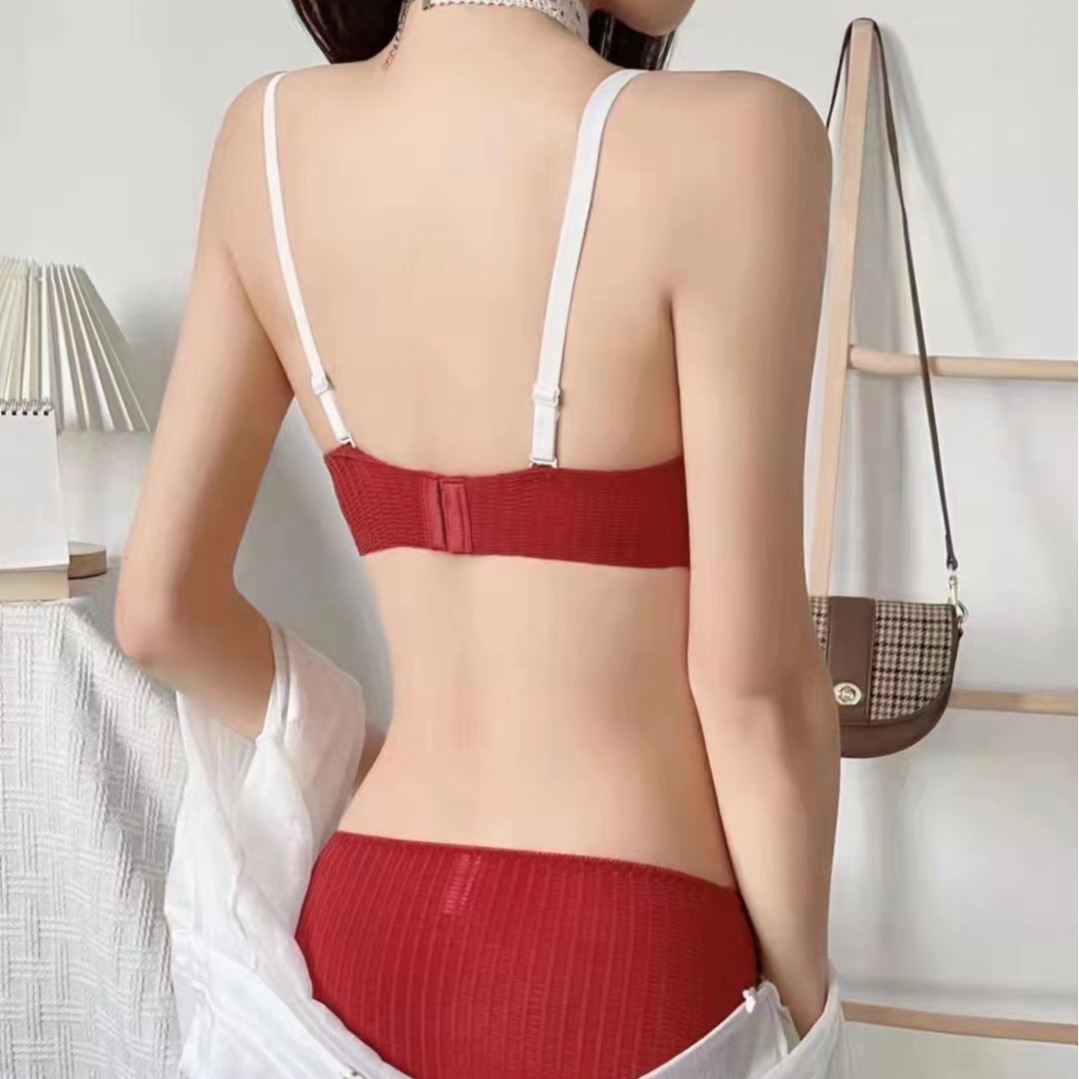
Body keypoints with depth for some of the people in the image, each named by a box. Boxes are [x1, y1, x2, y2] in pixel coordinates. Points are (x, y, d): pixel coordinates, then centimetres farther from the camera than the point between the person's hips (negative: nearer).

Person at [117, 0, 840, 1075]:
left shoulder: (266, 134, -2)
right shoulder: (727, 141, -18)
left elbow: (160, 605, 2)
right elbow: (751, 681, -16)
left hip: (364, 928, 5)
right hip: (617, 948, -4)